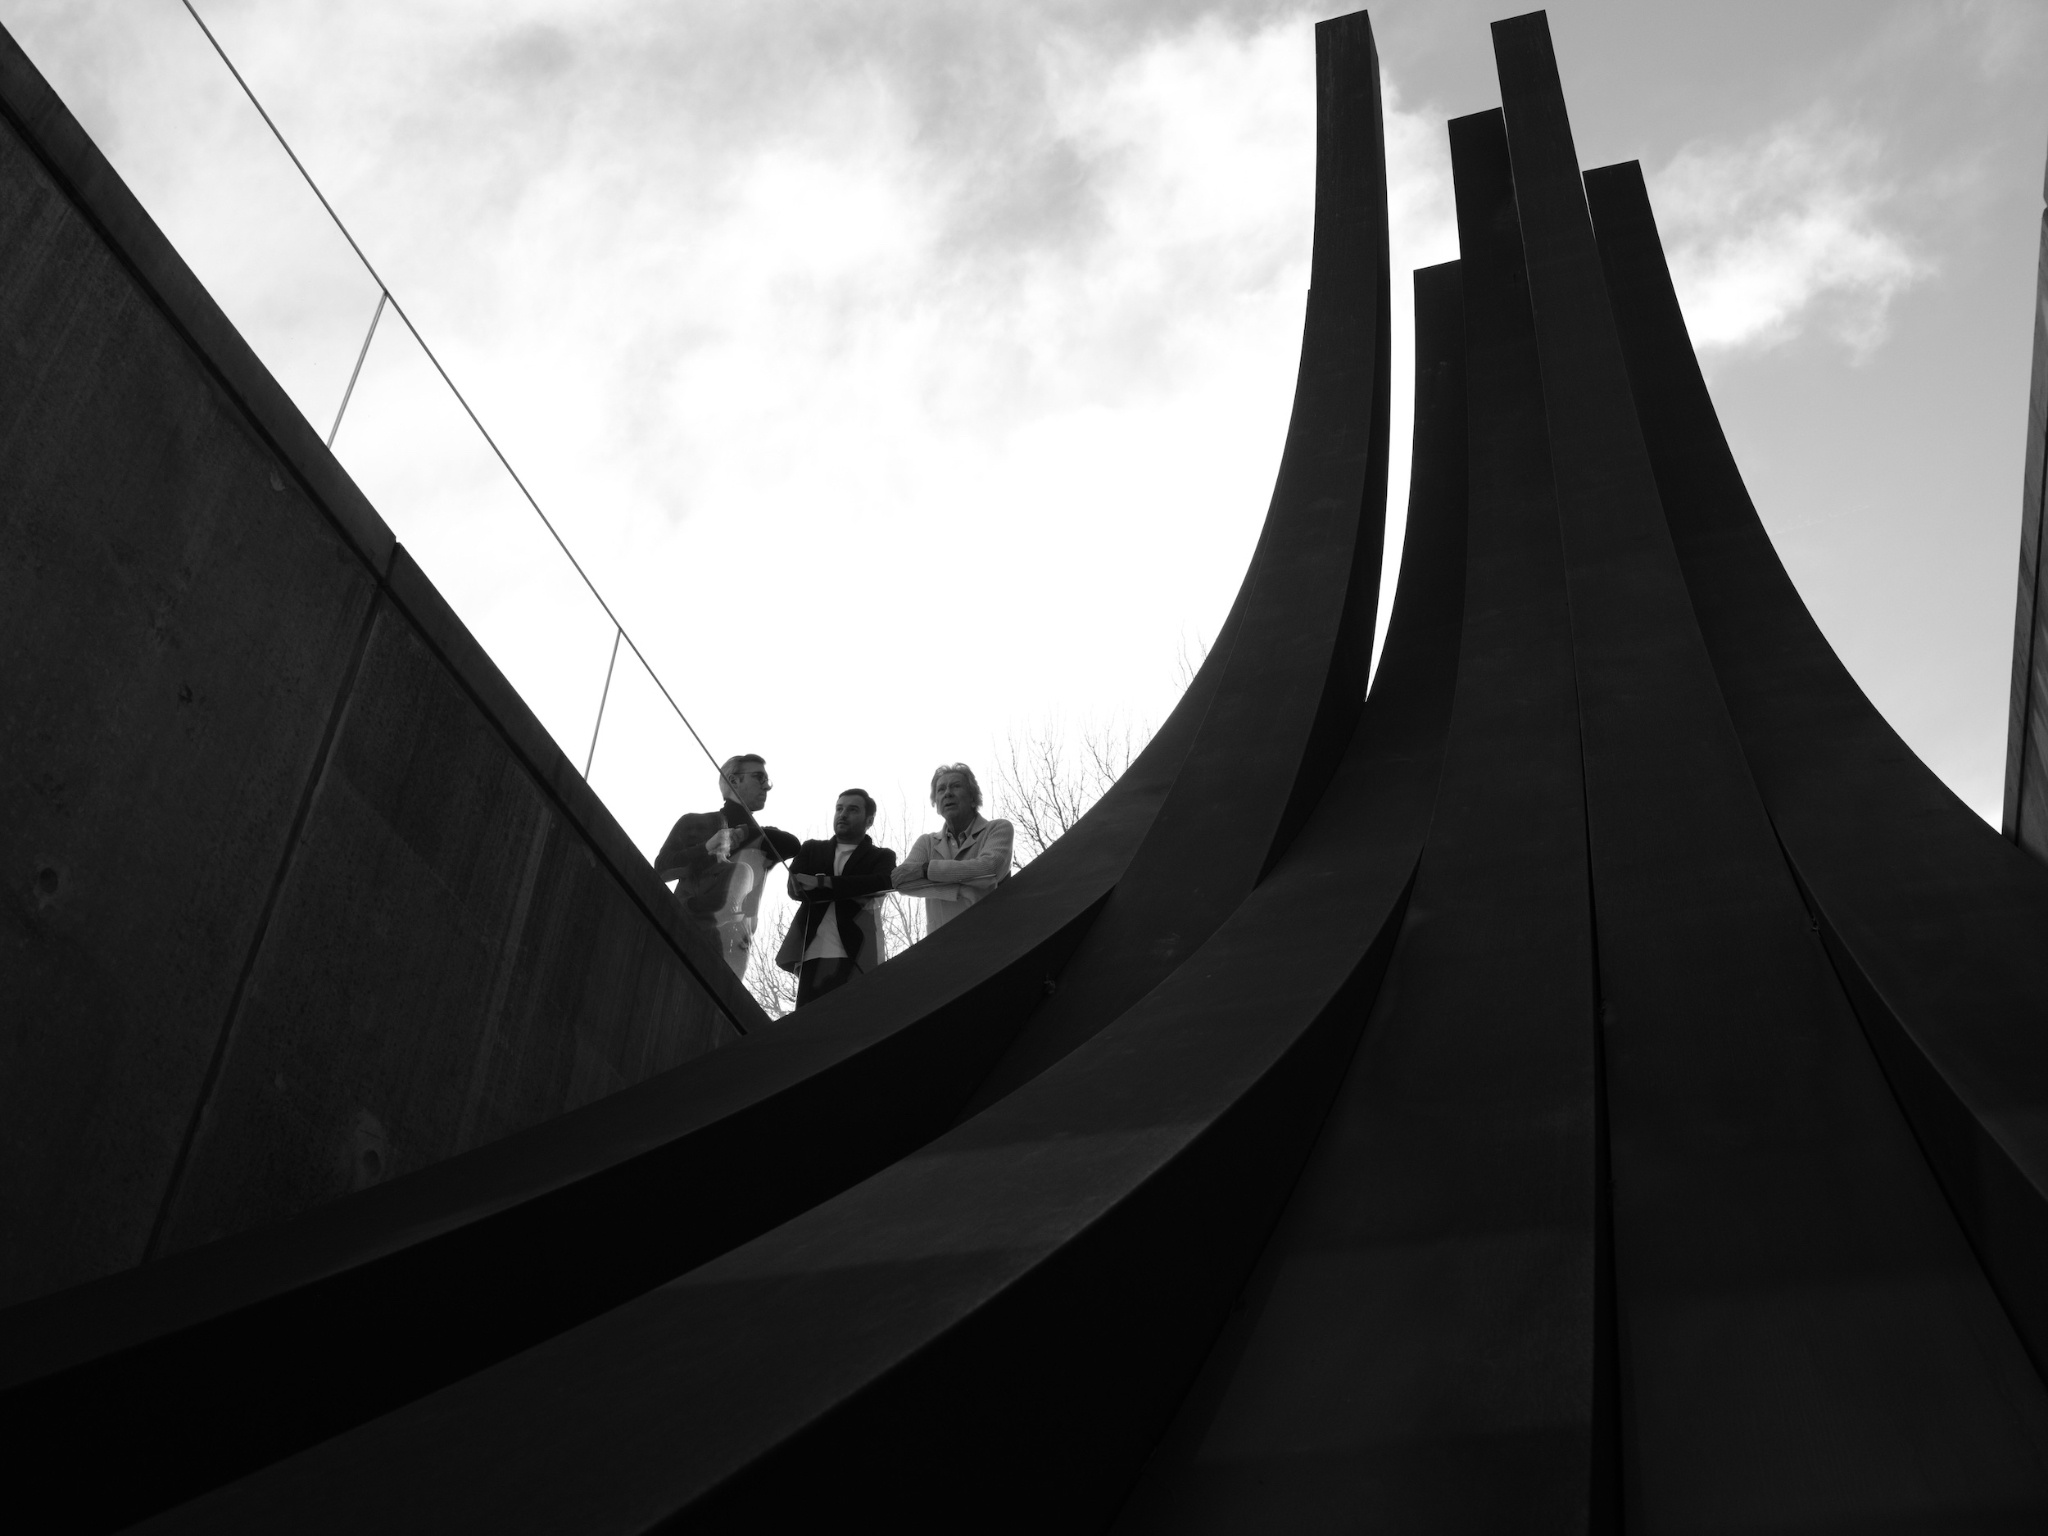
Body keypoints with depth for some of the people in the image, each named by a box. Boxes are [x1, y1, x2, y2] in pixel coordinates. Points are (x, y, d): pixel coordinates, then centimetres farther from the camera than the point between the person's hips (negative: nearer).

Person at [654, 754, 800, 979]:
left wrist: (743, 834, -4)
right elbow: (661, 869, 4)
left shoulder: (764, 843, 23)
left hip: (733, 947, 2)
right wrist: (706, 850, -9)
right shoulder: (696, 823, 15)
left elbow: (793, 846, 1)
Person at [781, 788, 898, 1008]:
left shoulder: (881, 857, 15)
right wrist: (854, 893, -6)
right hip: (814, 954, 2)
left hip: (856, 957, -2)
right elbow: (795, 889, 4)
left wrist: (822, 883, -12)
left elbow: (881, 884, -8)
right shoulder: (811, 850, 21)